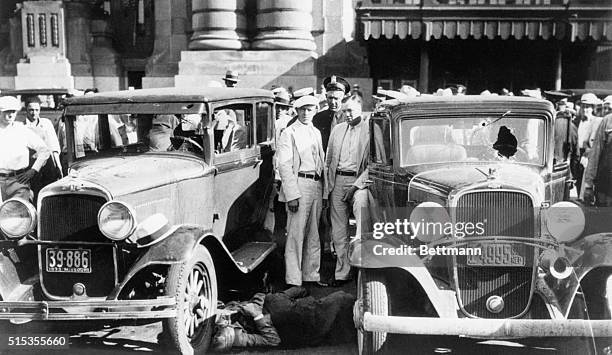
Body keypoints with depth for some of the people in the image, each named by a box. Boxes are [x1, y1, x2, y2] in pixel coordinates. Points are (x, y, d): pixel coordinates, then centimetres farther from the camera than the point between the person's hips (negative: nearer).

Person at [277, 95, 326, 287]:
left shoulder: (316, 133, 17)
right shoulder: (289, 133, -4)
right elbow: (284, 166, -10)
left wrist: (323, 188, 9)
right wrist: (292, 195, -17)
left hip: (317, 185, 7)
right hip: (299, 185, -7)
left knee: (314, 235, 13)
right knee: (296, 235, -6)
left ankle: (311, 275, 23)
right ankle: (293, 280, -1)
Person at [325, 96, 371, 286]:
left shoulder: (370, 129, -3)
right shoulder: (337, 129, 15)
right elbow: (329, 159, 19)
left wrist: (357, 184, -15)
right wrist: (328, 185, 10)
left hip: (358, 180, -4)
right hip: (337, 180, 4)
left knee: (361, 203, -31)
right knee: (338, 230, 5)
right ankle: (342, 272, 14)